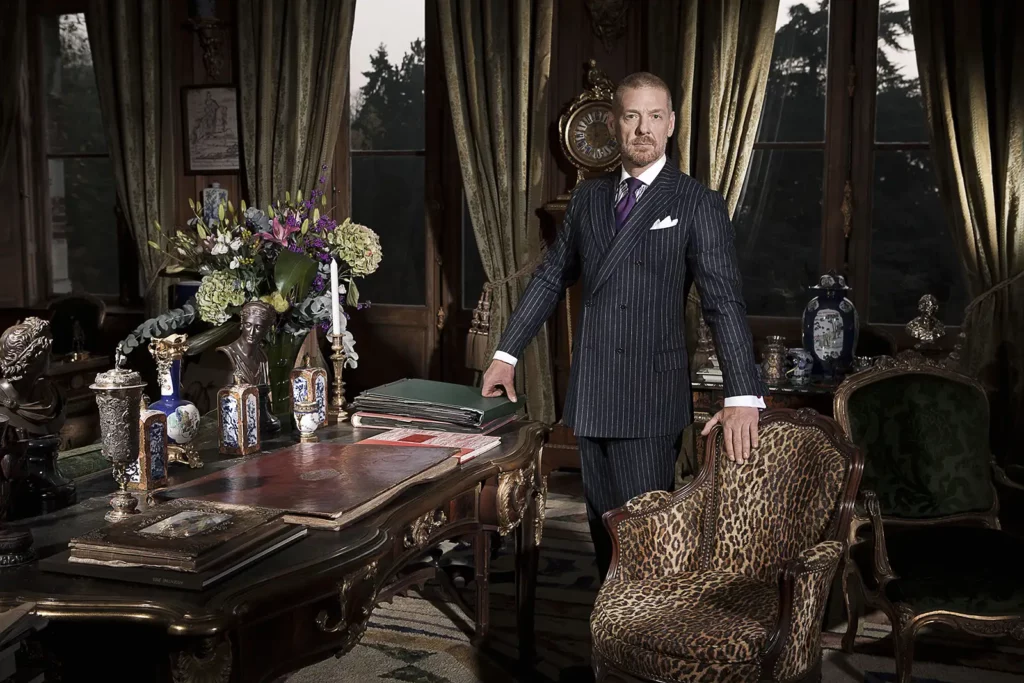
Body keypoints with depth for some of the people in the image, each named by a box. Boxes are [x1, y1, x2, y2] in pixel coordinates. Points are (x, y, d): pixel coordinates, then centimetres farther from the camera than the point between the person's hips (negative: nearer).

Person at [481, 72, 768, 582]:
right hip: (589, 392, 5)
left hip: (650, 393, -5)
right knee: (603, 523, 12)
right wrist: (506, 354, 12)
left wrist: (743, 396, -22)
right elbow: (550, 278, 18)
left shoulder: (697, 204, -3)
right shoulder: (588, 197, 13)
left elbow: (724, 300, -11)